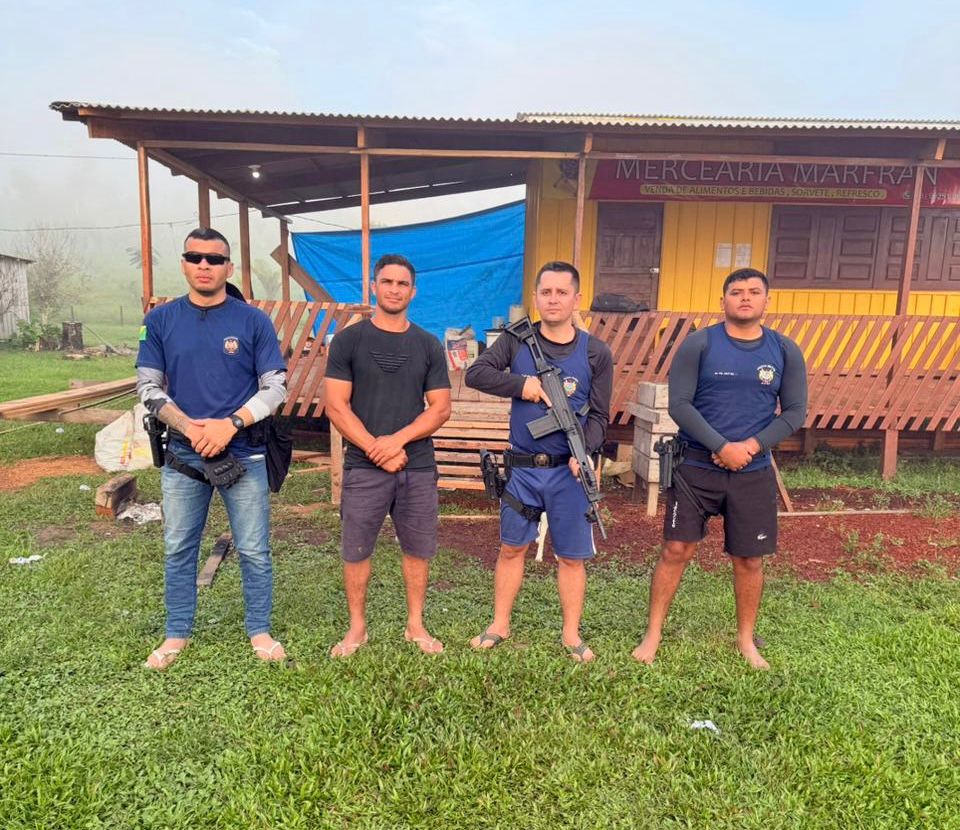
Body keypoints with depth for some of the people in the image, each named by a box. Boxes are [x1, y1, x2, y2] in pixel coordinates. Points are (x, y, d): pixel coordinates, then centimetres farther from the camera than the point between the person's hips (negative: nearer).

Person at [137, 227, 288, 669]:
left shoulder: (253, 320, -3)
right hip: (182, 455, 2)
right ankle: (177, 633, 31)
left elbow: (275, 387, -4)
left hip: (243, 454, -2)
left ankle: (259, 630, 24)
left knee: (254, 550, 5)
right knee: (178, 549, 13)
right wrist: (190, 427, -13)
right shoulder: (160, 320, 3)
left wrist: (231, 424, -17)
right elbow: (148, 386, 3)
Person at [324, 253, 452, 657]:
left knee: (418, 550, 10)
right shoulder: (348, 340, 1)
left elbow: (440, 408, 2)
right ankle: (357, 627, 26)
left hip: (418, 467, 2)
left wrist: (396, 440, -12)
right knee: (356, 551, 7)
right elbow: (336, 406, -5)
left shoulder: (428, 346, 6)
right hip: (363, 466, -2)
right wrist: (376, 449, -12)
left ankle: (415, 625, 27)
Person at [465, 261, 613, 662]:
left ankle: (571, 635, 25)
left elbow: (599, 415, -4)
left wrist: (584, 451, -21)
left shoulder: (595, 353, -2)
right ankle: (500, 625, 29)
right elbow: (475, 374, -10)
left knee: (571, 555, 8)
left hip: (568, 470, -1)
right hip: (522, 467, 1)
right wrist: (523, 384, -20)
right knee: (511, 547, 13)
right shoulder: (516, 341, 1)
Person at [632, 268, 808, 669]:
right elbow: (679, 404, -11)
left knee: (750, 560, 11)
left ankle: (746, 639, 32)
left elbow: (795, 411, 3)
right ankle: (653, 633, 17)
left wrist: (752, 446, -13)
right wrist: (721, 447, -18)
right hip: (696, 468, -2)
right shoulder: (699, 344, -6)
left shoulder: (785, 351, 3)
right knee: (676, 551, 1)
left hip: (754, 473, 3)